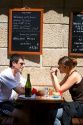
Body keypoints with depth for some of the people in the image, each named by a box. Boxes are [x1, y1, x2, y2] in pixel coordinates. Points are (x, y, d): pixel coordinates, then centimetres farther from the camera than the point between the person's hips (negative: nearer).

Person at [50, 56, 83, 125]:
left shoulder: (74, 75, -18)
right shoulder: (68, 75, 10)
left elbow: (59, 90, -18)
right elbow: (58, 87, 10)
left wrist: (54, 75, -13)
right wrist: (54, 75, 1)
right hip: (77, 104, 9)